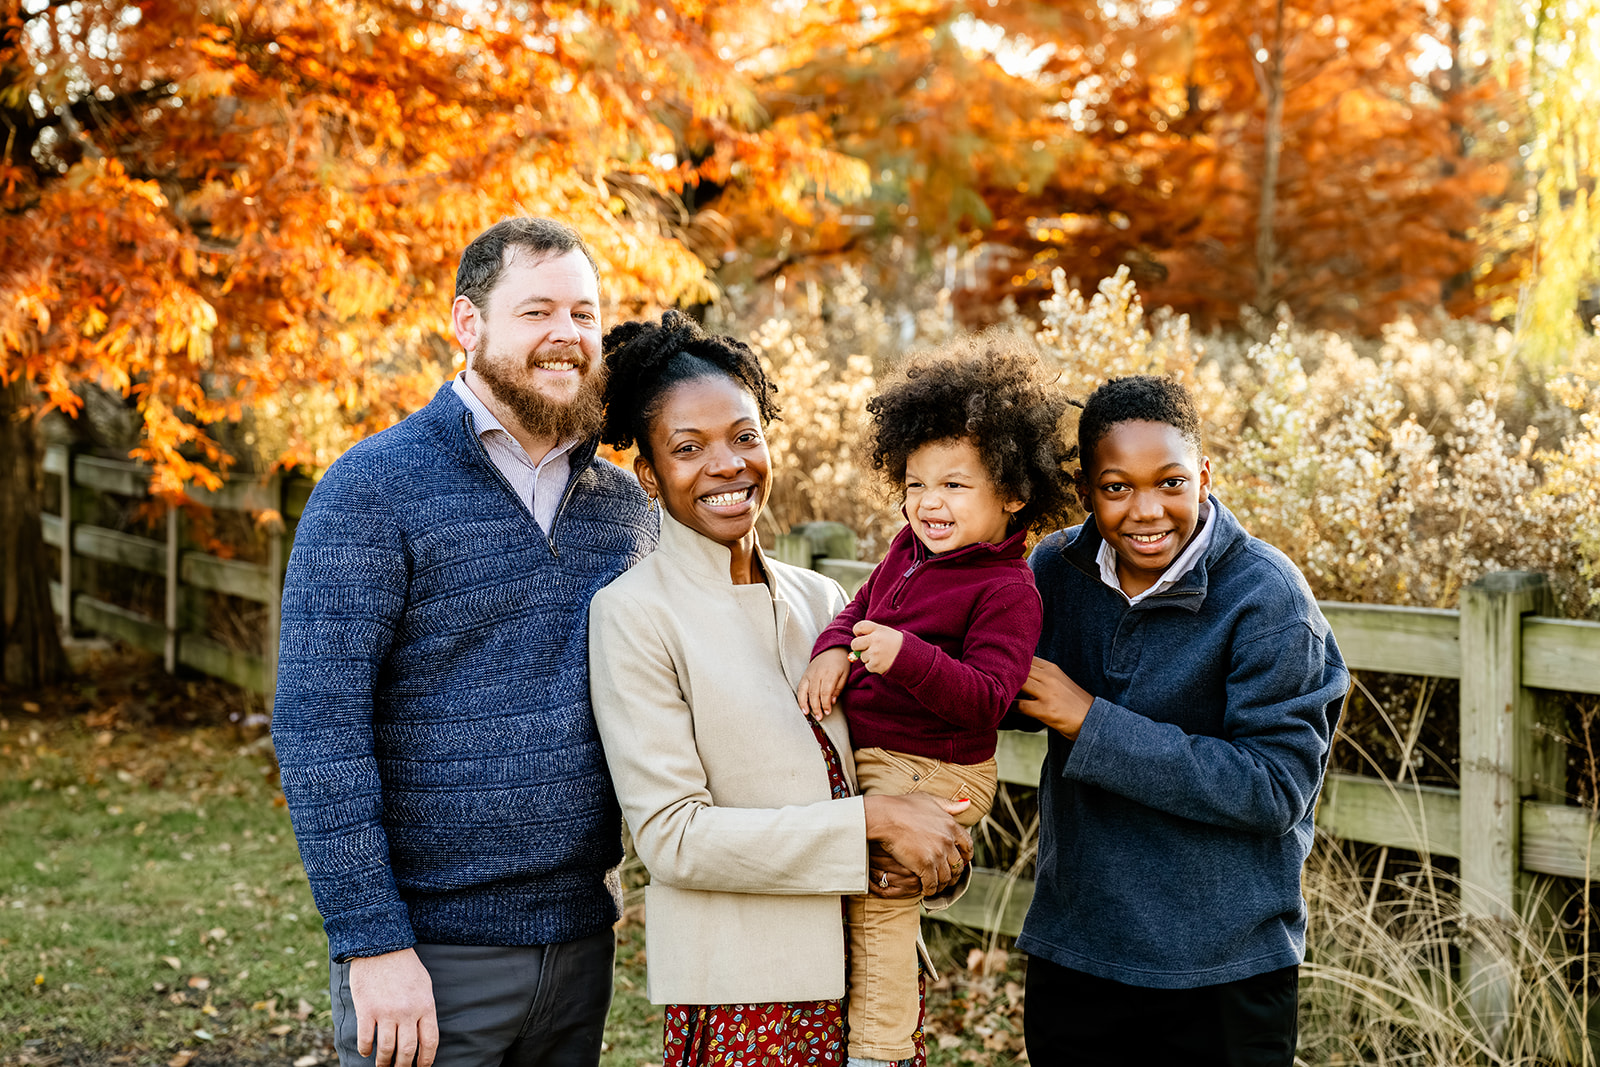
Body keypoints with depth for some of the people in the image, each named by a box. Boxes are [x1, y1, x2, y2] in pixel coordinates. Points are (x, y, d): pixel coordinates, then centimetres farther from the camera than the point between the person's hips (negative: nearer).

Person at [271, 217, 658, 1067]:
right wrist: (372, 944, -18)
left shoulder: (624, 502, 8)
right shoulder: (374, 487, -9)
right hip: (430, 949, -5)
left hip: (581, 936, 5)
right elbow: (316, 723, -14)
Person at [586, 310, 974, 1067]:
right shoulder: (633, 615, -10)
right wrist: (872, 823, -20)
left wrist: (938, 846, -6)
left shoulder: (821, 599, 8)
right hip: (740, 998, -5)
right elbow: (671, 838, -16)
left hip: (875, 974, 5)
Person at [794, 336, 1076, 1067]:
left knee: (876, 894, -7)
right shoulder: (909, 548, 7)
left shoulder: (1006, 590, -18)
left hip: (931, 772, -8)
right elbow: (860, 608, 19)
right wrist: (831, 651, -3)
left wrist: (907, 656, -38)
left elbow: (986, 699, -25)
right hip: (864, 755, 9)